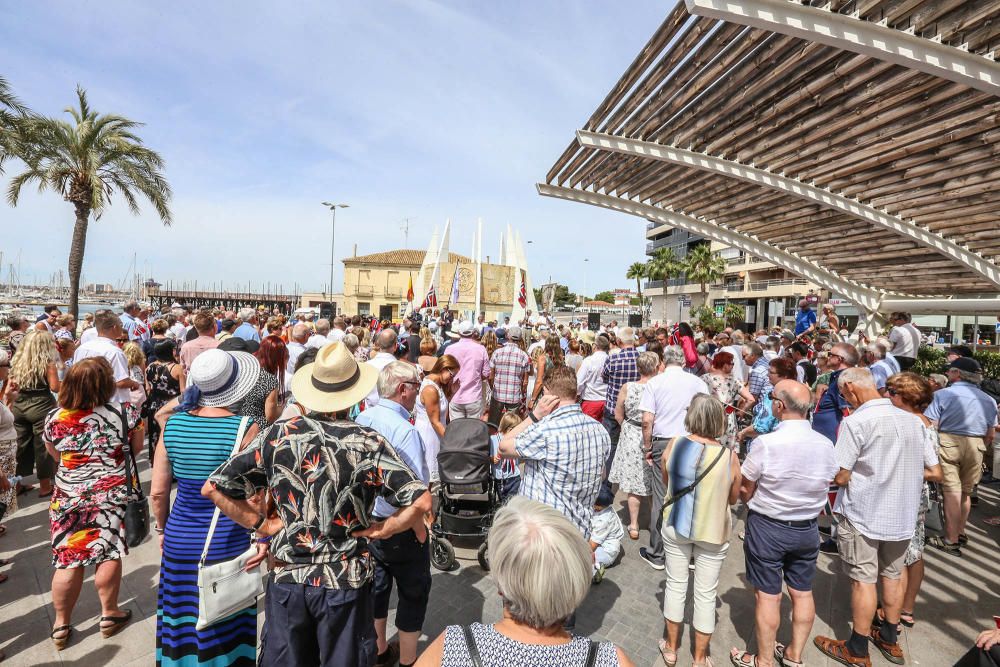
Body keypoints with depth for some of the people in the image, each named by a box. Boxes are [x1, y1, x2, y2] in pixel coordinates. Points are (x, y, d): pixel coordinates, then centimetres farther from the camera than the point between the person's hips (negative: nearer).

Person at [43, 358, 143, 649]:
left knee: (68, 559, 13)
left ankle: (61, 625, 28)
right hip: (113, 492, -3)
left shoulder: (54, 419, -5)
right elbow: (137, 448, -2)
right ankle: (109, 615, 25)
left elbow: (56, 455, 12)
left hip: (68, 495, 3)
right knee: (109, 554, 10)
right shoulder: (125, 413, -16)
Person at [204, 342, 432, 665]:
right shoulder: (367, 442, -17)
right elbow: (421, 501, -23)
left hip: (286, 578, 2)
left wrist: (262, 524, 1)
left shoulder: (277, 436, -9)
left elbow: (213, 487, -4)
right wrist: (382, 530, -9)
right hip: (345, 581, -2)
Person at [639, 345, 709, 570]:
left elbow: (647, 420, -7)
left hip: (663, 443, -1)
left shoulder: (655, 382, -2)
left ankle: (657, 554, 16)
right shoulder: (697, 382, 1)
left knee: (661, 497, 6)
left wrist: (648, 447, 4)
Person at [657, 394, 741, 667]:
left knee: (676, 585, 19)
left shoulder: (674, 445, -16)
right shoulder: (729, 457, -18)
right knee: (706, 595, 16)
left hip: (675, 526, 1)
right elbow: (733, 499, -2)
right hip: (712, 533, -1)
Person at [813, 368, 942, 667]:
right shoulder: (913, 421, -2)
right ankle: (890, 639, 36)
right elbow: (935, 472, 7)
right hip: (902, 516, 6)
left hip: (863, 515, -6)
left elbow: (840, 477, -20)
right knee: (892, 576, 20)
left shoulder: (855, 422, -21)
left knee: (863, 580, 6)